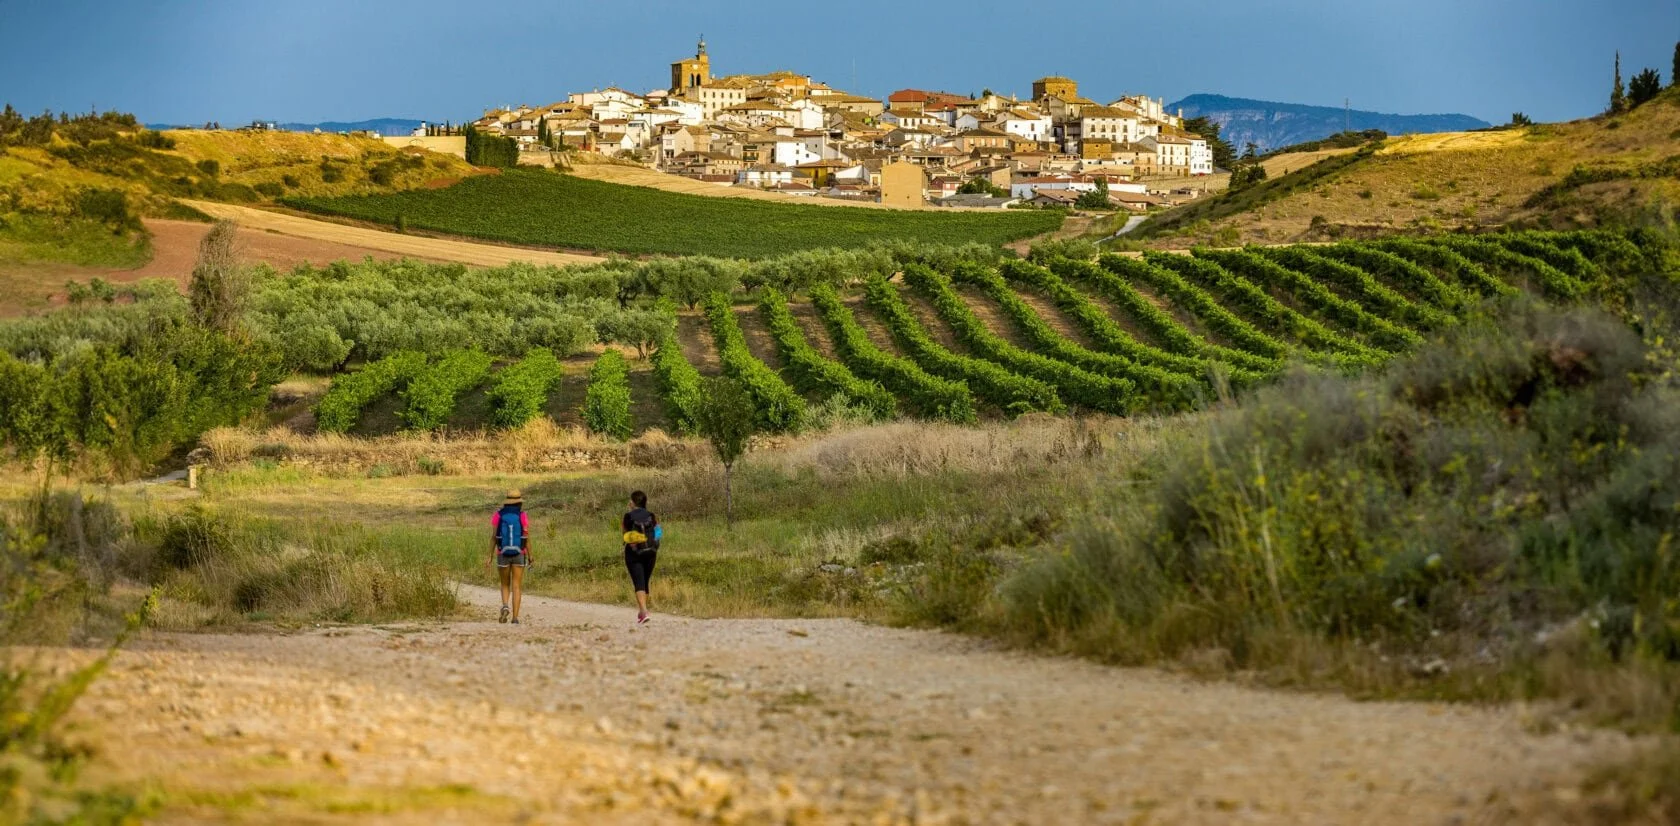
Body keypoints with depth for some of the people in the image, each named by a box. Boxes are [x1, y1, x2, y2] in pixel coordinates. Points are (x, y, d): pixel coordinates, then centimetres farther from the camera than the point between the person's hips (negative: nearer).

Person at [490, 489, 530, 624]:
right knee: (516, 587, 4)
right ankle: (515, 618, -4)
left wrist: (490, 556, 1)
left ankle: (505, 607, -13)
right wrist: (530, 557, 2)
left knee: (505, 585, 16)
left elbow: (493, 537, -4)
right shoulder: (523, 516, -5)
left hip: (503, 554, 1)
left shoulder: (498, 515, -2)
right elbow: (527, 538, -6)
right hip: (519, 554, -1)